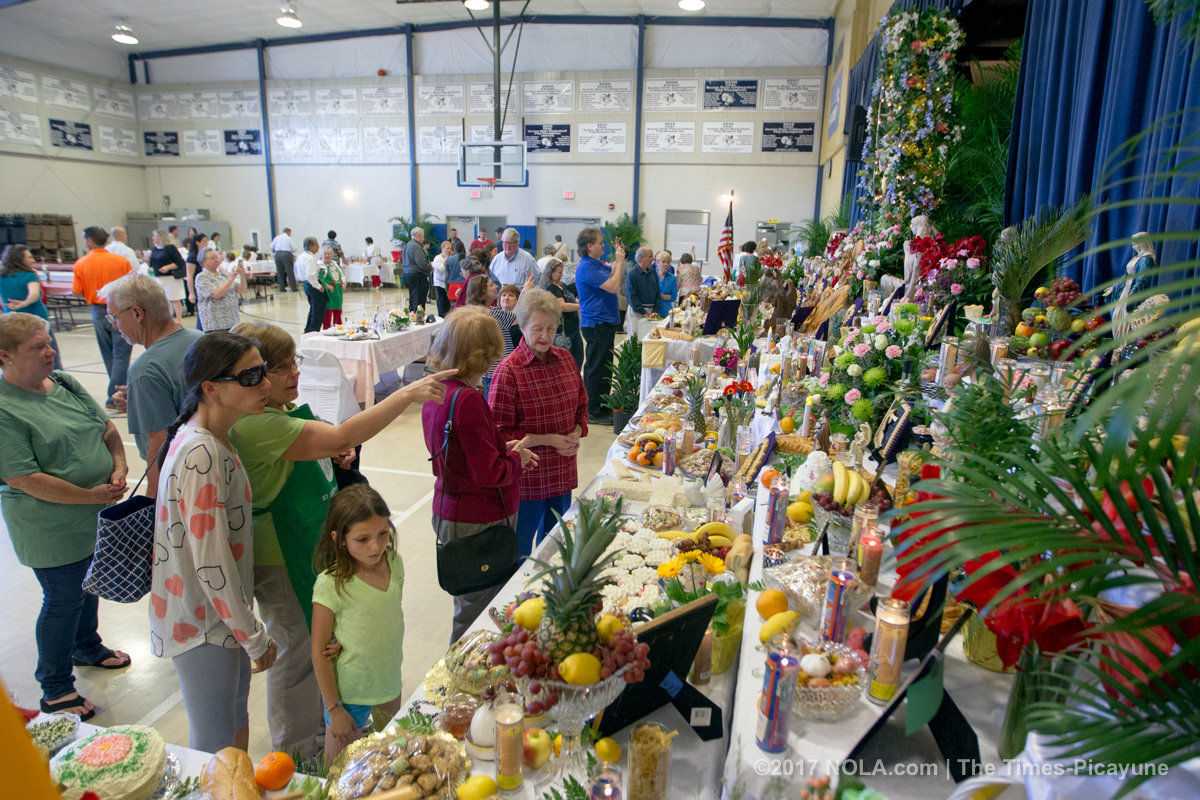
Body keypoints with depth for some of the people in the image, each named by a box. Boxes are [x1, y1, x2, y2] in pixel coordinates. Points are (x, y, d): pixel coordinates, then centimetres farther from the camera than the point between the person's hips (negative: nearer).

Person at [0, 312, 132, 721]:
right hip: (52, 528, -7)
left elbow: (106, 428, 7)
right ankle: (56, 688, 28)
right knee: (63, 599, 8)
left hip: (94, 517, 7)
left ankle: (87, 647, 48)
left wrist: (119, 468, -9)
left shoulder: (65, 383, 1)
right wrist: (93, 496, -22)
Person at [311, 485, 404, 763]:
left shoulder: (394, 563, -10)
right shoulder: (331, 584, -24)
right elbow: (319, 653, -16)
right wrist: (334, 709, -11)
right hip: (349, 697, -4)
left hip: (390, 689, 5)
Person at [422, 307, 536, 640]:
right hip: (478, 522, -9)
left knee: (470, 600, 24)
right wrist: (517, 460, -6)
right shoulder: (468, 400, -26)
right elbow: (489, 473, -24)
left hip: (450, 510, 10)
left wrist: (504, 449, 4)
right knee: (479, 605, 8)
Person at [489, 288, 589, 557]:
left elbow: (581, 405, 14)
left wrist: (576, 433, -5)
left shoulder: (565, 359, 1)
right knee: (519, 549, 13)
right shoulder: (508, 371, -17)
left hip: (563, 473, 6)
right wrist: (547, 440, -18)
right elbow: (500, 433, -14)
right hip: (527, 478, -6)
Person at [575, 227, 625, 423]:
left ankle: (602, 406, 27)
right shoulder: (586, 267, -18)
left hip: (605, 322, 10)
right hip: (596, 324, -10)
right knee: (596, 367, -3)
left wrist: (619, 259, 10)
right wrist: (620, 260, -13)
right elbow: (613, 287, -23)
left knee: (605, 366, 16)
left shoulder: (597, 264, 13)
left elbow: (619, 282, 20)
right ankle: (593, 411, 5)